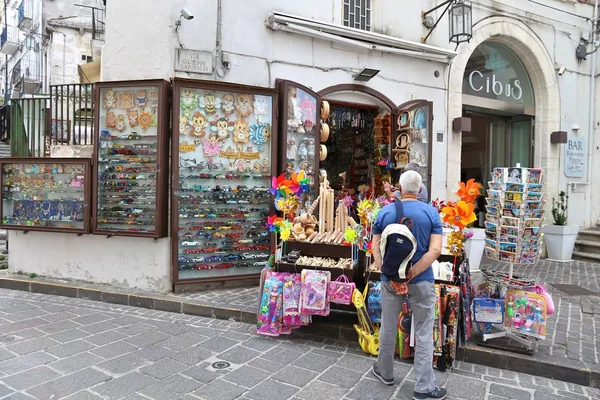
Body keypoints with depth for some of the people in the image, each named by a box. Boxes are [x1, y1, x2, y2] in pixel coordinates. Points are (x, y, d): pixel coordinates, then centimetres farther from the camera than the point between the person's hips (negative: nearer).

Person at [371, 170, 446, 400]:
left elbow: (375, 247, -4)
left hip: (390, 279, 2)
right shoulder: (431, 212, -5)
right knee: (424, 335, 9)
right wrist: (411, 274, -16)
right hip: (421, 281, -2)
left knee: (388, 328, 16)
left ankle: (385, 373, 34)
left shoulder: (385, 212, -1)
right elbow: (435, 250, -14)